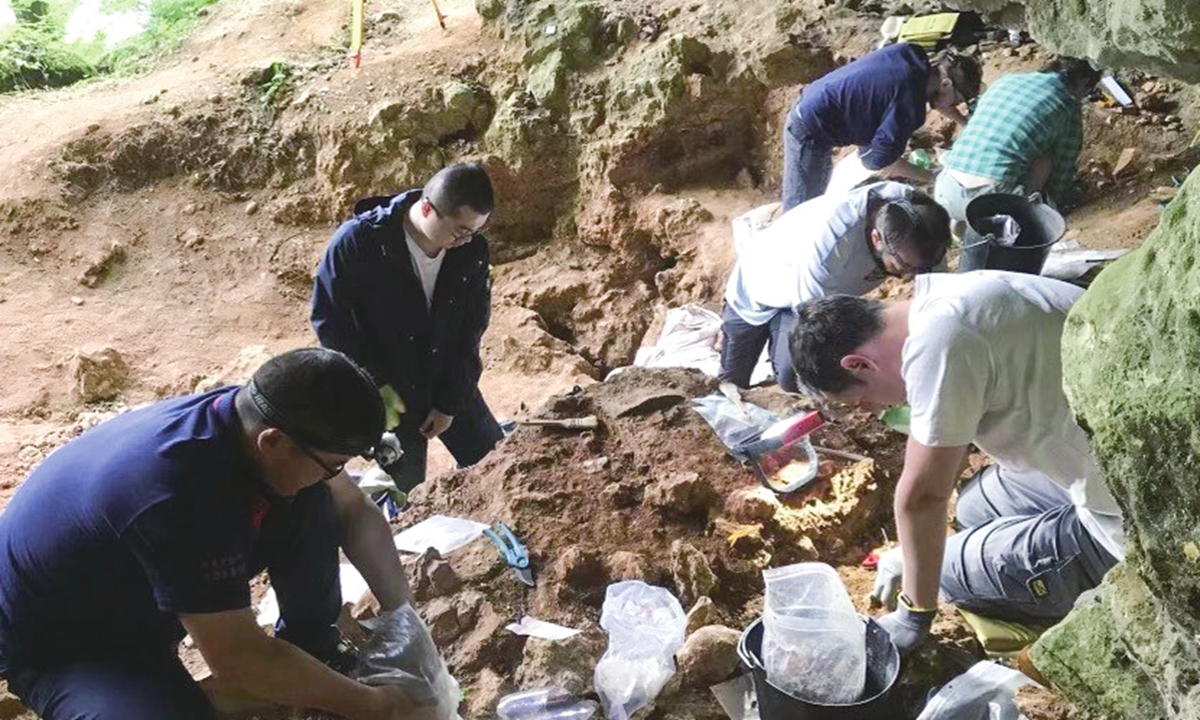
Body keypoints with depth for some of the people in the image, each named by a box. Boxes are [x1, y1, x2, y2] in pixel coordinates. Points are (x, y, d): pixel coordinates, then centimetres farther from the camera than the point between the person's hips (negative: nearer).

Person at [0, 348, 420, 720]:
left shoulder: (253, 416, -18)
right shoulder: (179, 493, -41)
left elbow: (356, 512, -3)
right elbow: (237, 658, -33)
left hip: (144, 599, 7)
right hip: (55, 642, -7)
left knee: (313, 507, -9)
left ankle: (313, 649, 9)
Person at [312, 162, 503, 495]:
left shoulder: (472, 251, -13)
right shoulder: (357, 242, -23)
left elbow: (472, 329, -4)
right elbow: (328, 318, -15)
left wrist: (451, 403, -6)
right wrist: (374, 387, -18)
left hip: (452, 389, 4)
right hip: (387, 394, -3)